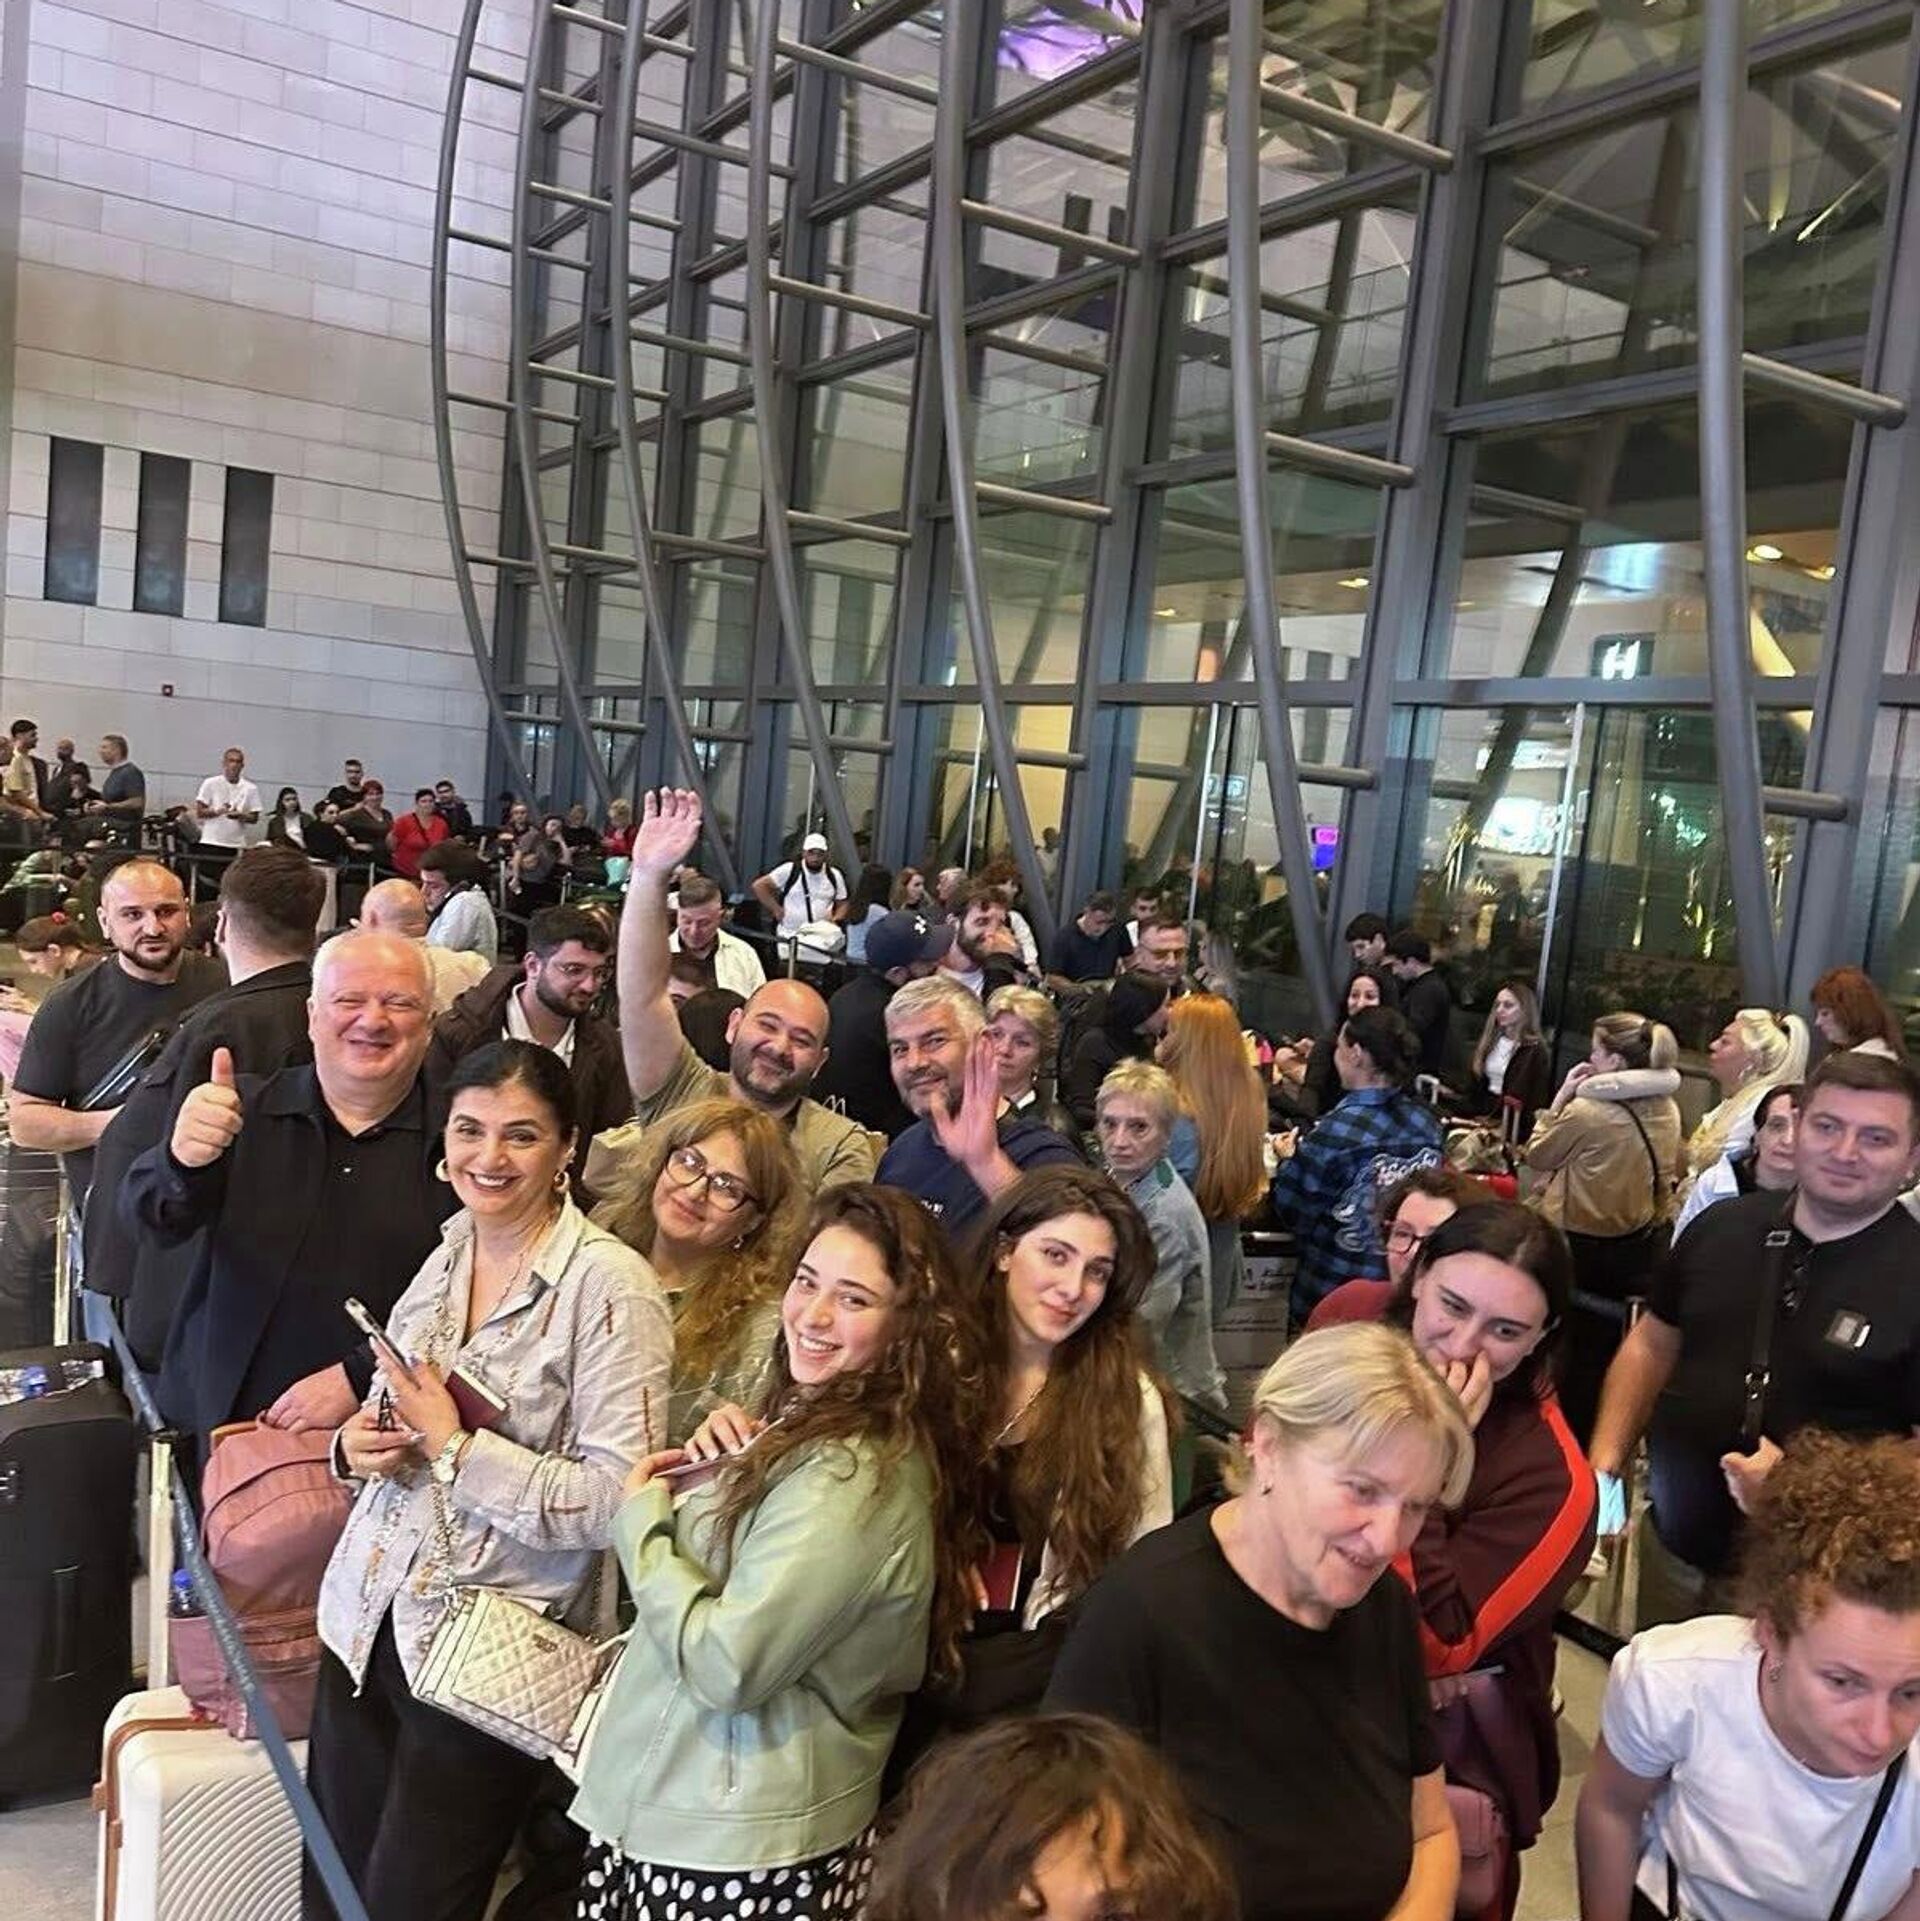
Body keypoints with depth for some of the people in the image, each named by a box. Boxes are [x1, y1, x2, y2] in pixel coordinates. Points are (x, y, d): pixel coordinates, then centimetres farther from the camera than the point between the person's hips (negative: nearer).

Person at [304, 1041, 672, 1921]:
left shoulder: (608, 1283, -19)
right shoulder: (447, 1252, 3)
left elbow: (617, 1502, -23)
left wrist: (454, 1446, -21)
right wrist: (358, 1442, -5)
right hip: (367, 1617, 7)